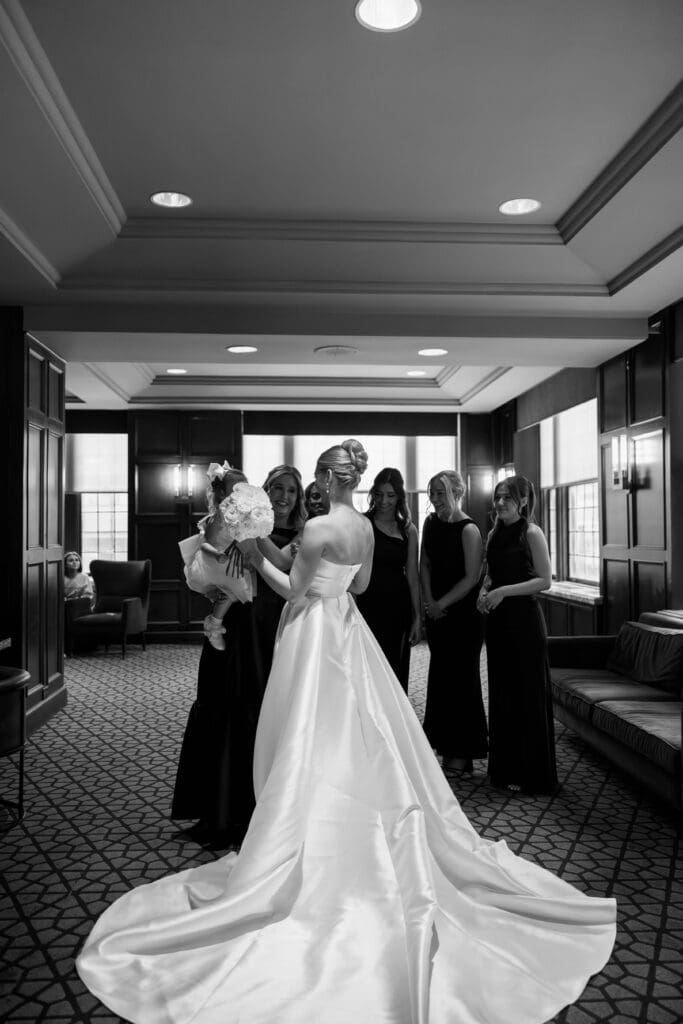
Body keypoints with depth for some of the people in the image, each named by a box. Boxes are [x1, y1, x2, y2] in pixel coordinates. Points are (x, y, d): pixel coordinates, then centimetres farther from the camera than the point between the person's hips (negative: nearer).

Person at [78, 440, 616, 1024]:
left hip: (316, 635, -8)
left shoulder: (319, 528, -20)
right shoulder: (366, 527, 3)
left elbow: (292, 590, -13)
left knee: (312, 748, 1)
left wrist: (256, 556, -6)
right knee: (361, 741, 15)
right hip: (347, 631, 8)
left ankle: (310, 856, 11)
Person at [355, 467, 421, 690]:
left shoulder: (408, 530, 8)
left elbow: (412, 575, 9)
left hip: (398, 608, 3)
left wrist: (418, 617, 7)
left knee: (397, 671, 8)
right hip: (368, 605, -3)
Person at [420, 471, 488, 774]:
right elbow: (425, 565, 9)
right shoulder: (431, 523, 7)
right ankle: (444, 745, 24)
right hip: (437, 613, 7)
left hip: (463, 614, -7)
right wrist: (429, 601, -3)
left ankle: (461, 753, 10)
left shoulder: (469, 530, -13)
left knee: (461, 680, 0)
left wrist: (442, 604, -13)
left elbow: (472, 578, -15)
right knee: (440, 678, 12)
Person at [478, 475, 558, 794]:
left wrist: (503, 591, -18)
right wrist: (484, 592, 0)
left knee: (528, 694, 1)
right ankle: (504, 767, 22)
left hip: (524, 619, -7)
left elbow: (545, 580, -13)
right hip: (498, 620, 7)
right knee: (501, 692, 11)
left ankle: (532, 774, 12)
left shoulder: (531, 533, -9)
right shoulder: (494, 534, 10)